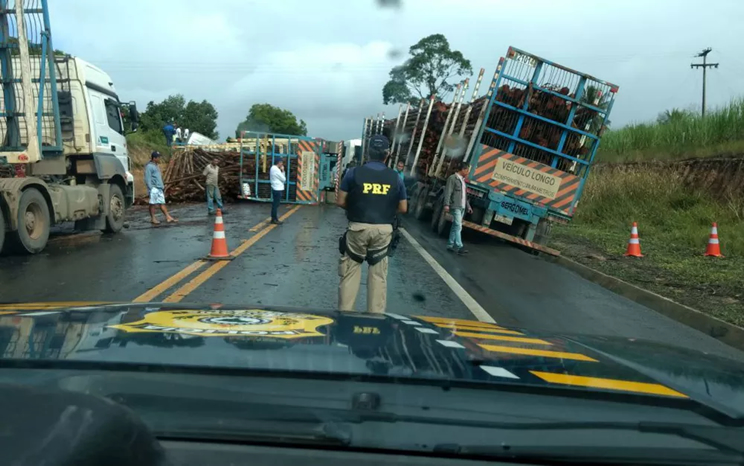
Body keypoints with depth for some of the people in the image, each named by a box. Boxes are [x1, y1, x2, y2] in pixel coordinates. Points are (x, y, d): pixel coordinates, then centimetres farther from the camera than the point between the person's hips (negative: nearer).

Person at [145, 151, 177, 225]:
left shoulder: (156, 166, 19)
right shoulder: (149, 166, -10)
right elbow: (147, 179, -15)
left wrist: (163, 186, 21)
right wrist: (151, 188, -19)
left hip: (159, 188, 9)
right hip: (154, 188, -9)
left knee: (162, 203, 6)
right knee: (153, 203, -1)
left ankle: (168, 217, 4)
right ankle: (153, 218, 5)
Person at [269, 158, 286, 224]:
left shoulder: (273, 168, 14)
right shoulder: (276, 169, -17)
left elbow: (279, 178, 16)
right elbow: (283, 179, -12)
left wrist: (281, 171, 4)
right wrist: (282, 171, -1)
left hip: (276, 189, 10)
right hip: (278, 189, -10)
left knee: (275, 204, 14)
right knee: (276, 205, -5)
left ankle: (273, 218, 19)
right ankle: (275, 219, -1)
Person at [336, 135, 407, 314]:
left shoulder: (354, 172, -5)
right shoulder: (395, 177, 1)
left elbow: (341, 202, -3)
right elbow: (403, 208, 5)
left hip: (358, 228, -1)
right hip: (383, 229, 1)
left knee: (350, 271, 9)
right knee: (378, 275, 10)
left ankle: (344, 312, 13)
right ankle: (375, 315, 15)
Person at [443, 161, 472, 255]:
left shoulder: (462, 180, 21)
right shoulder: (452, 178, -5)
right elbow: (448, 192, -13)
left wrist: (468, 206, 22)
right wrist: (446, 204, -22)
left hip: (462, 207, 8)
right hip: (455, 206, -8)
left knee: (455, 226, 9)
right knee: (458, 226, -15)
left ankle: (450, 245, 13)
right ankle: (459, 247, -19)